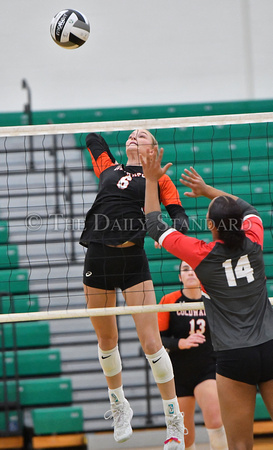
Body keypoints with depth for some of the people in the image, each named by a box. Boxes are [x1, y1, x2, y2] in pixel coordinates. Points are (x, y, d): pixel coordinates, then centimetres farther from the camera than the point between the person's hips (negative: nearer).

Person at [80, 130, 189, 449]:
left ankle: (174, 420, 2)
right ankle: (118, 406, 34)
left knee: (151, 343, -9)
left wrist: (176, 228, -18)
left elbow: (178, 213, -1)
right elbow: (92, 137, 31)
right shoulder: (108, 168, 16)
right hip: (97, 259, 3)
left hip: (133, 261, -3)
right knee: (106, 341, 12)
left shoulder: (158, 178, 9)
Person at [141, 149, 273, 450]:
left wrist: (151, 181, 15)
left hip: (234, 358, -3)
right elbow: (248, 209, 27)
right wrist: (208, 190, 27)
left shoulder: (202, 255, -6)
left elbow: (155, 227, 8)